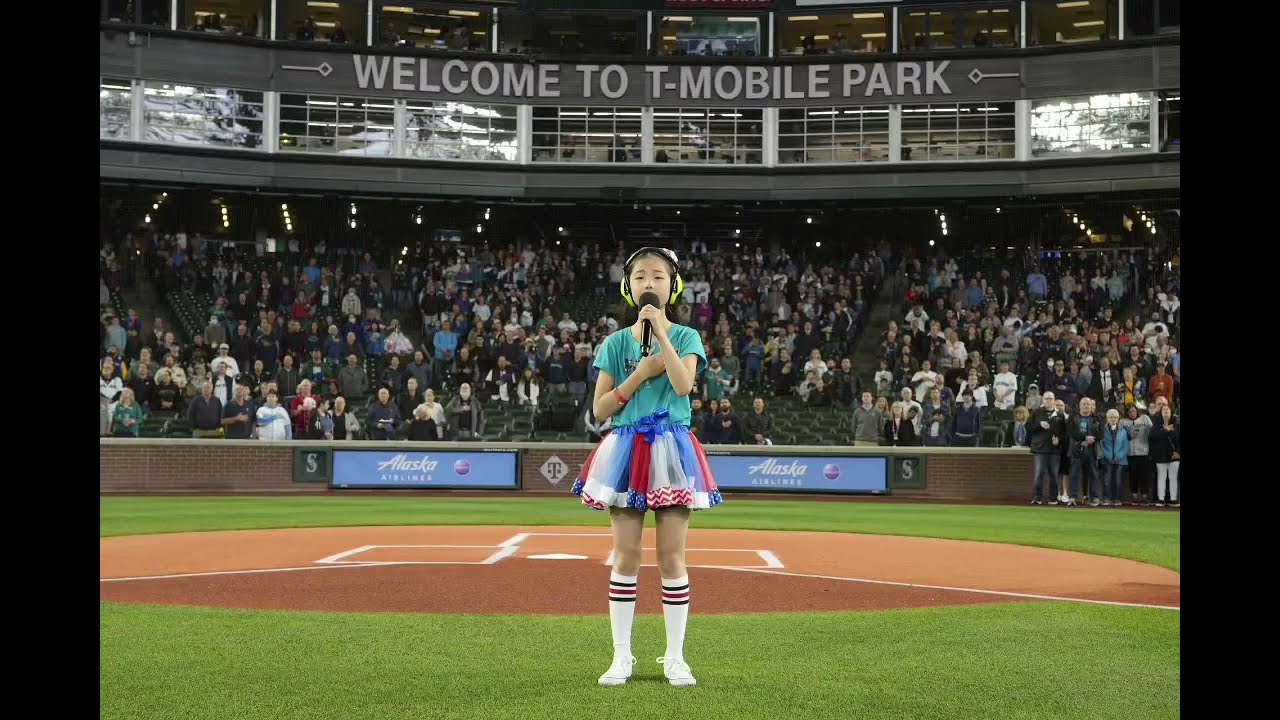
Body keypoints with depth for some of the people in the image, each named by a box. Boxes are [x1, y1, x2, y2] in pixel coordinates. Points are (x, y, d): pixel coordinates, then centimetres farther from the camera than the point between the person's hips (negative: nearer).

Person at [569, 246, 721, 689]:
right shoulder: (616, 342, 7)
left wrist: (661, 332, -14)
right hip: (626, 450, 1)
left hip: (672, 451, -1)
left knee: (672, 558, 0)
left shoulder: (685, 337, 4)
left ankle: (675, 657, 10)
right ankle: (622, 656, 10)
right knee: (625, 557, 2)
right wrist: (640, 374, -8)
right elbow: (600, 409, 2)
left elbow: (683, 384, -17)